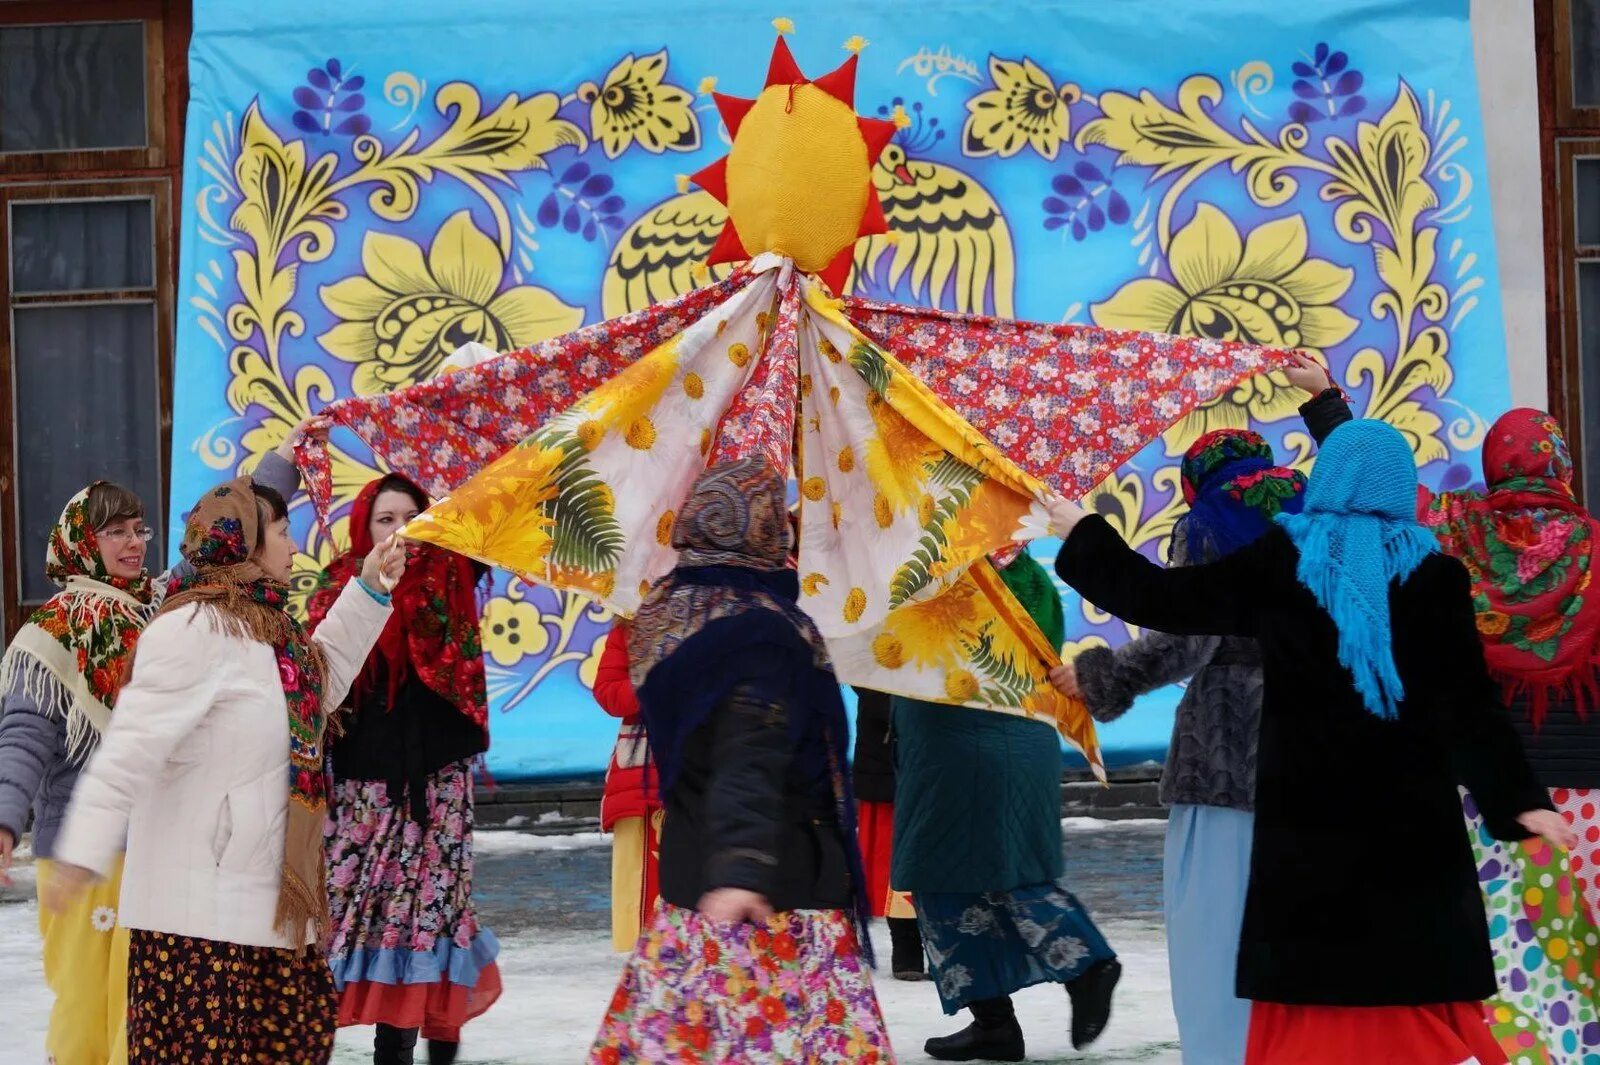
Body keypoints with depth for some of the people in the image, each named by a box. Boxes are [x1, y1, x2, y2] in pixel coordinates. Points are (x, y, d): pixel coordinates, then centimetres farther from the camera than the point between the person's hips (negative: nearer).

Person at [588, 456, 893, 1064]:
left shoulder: (670, 610, 9)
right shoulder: (762, 631, -18)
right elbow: (751, 758, -30)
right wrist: (741, 866, -39)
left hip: (685, 858, 9)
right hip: (782, 890, -9)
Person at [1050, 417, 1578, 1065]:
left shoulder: (1281, 563, -1)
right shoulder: (1433, 574, -2)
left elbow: (1166, 600, 3)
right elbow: (1469, 701, -6)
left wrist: (1084, 536, 16)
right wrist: (1518, 798, -3)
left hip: (1308, 811, 0)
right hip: (1410, 816, 0)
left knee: (1312, 985, 7)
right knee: (1421, 990, 3)